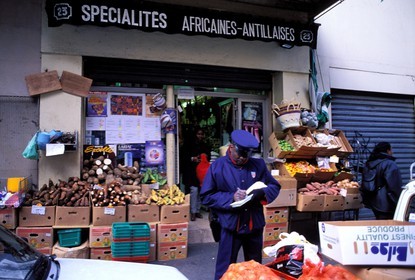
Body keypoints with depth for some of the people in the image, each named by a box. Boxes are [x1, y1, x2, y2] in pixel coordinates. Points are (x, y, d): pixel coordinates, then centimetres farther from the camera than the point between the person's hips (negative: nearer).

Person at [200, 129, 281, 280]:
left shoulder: (259, 165, 0)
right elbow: (206, 197, -8)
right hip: (230, 226, -3)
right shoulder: (217, 166, -8)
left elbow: (275, 186, 6)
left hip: (255, 225, 3)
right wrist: (231, 198, -21)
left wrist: (261, 192, -16)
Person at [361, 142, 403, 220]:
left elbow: (364, 186, 16)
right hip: (386, 204, -8)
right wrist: (398, 203, -10)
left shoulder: (369, 164, 11)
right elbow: (395, 187, -17)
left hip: (374, 203, 9)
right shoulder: (390, 164, -15)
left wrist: (366, 201, 23)